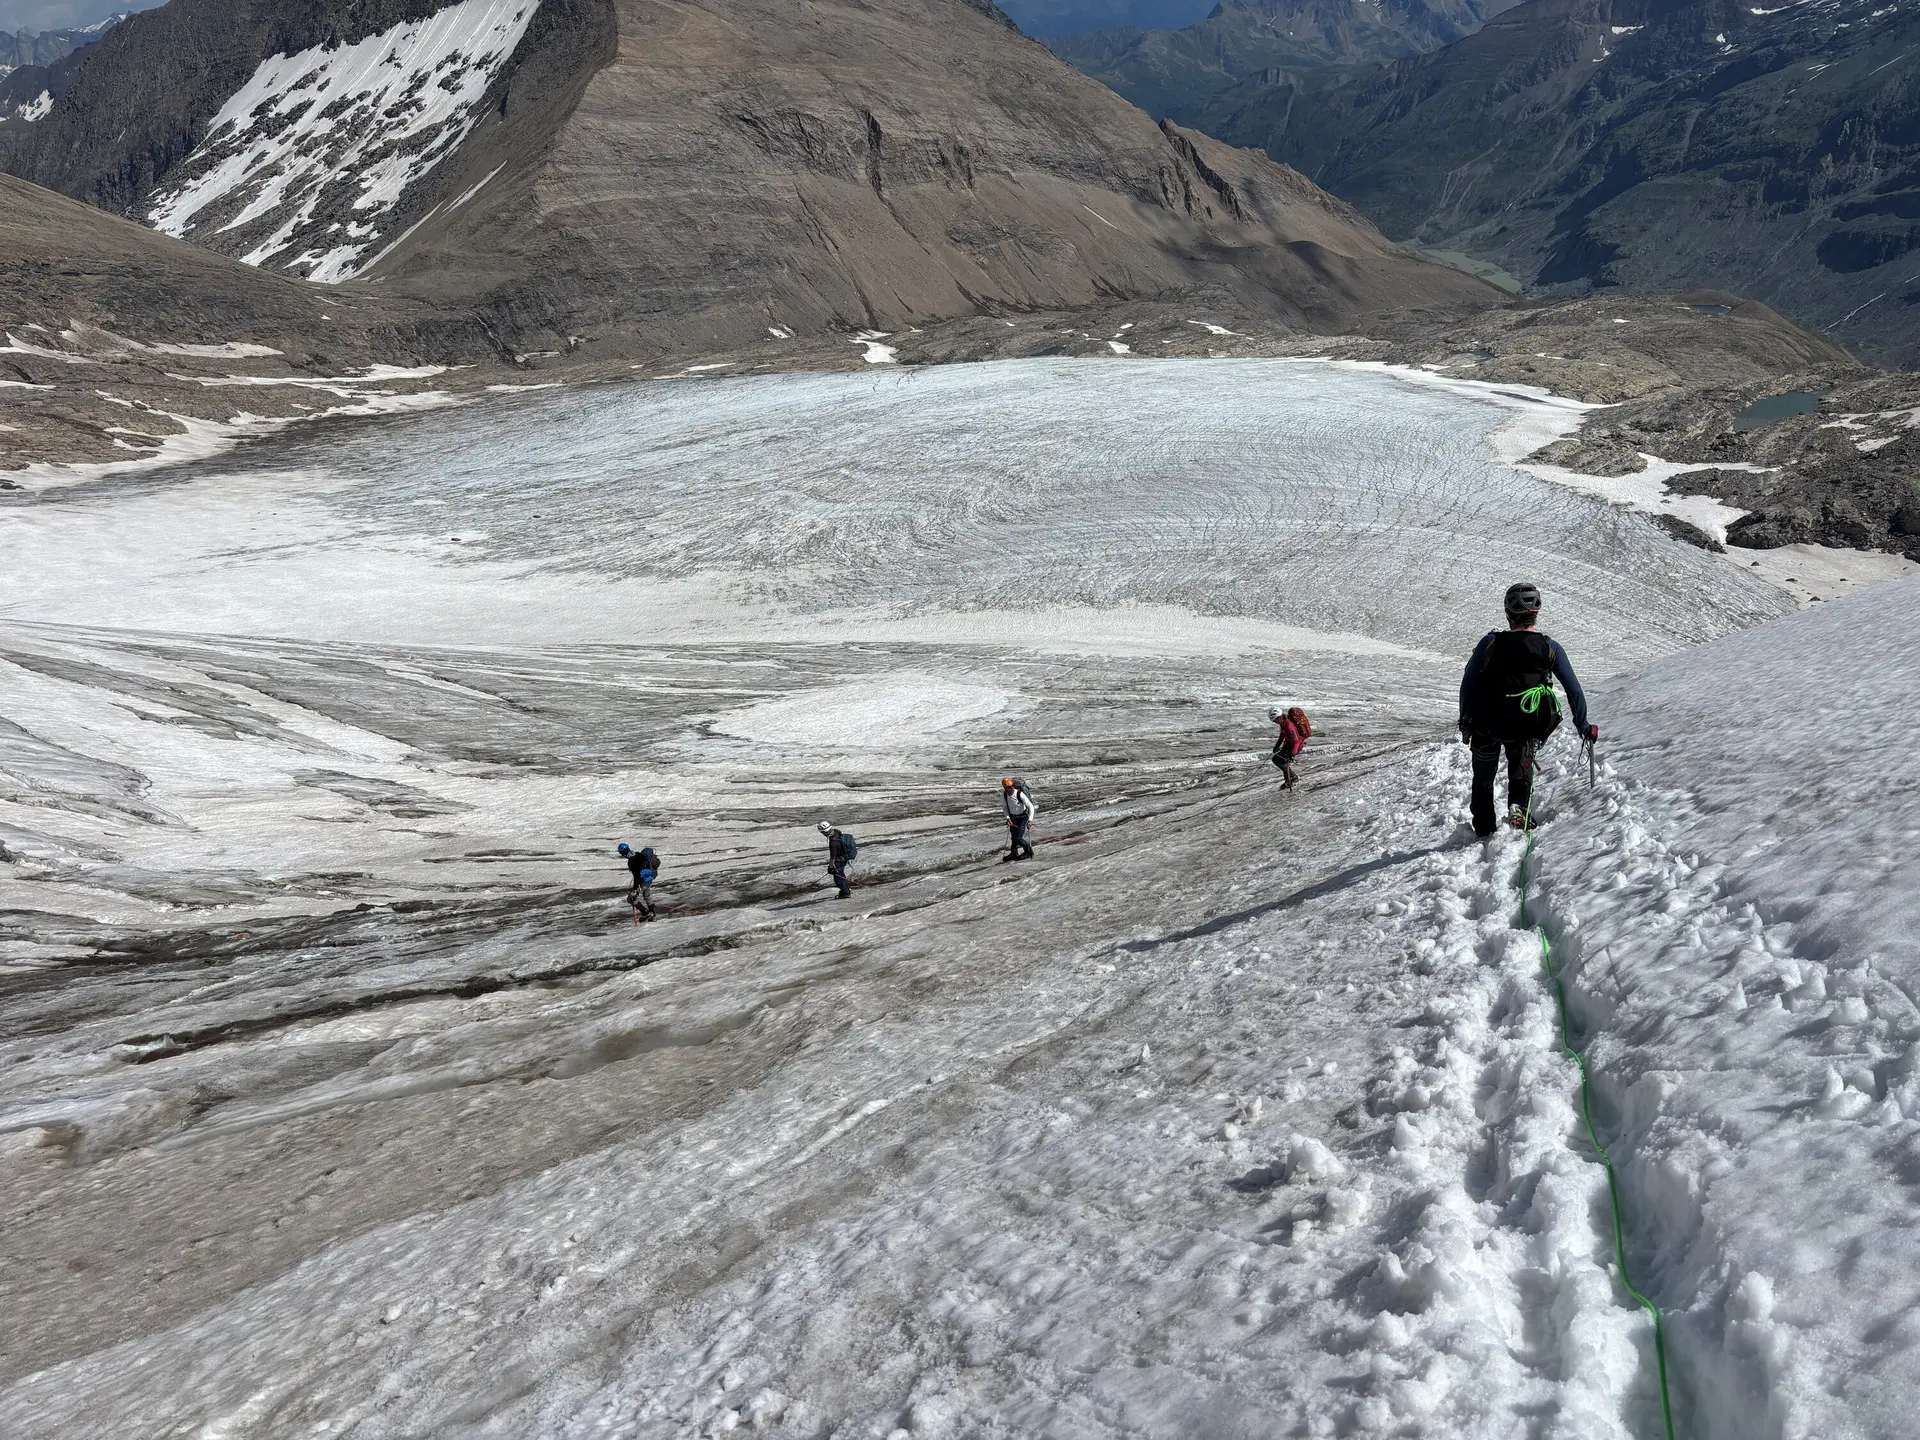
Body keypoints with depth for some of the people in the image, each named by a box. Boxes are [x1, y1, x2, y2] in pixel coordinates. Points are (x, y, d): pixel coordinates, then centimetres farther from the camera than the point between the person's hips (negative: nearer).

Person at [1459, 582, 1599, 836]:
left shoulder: (1490, 642, -8)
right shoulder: (1550, 647, -6)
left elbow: (1468, 684, -3)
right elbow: (1574, 691, -1)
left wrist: (1465, 721, 9)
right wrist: (1584, 727, 10)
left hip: (1486, 726, 0)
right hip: (1528, 730, 1)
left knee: (1483, 777, 24)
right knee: (1521, 768, 31)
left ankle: (1483, 828, 29)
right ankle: (1519, 806, 8)